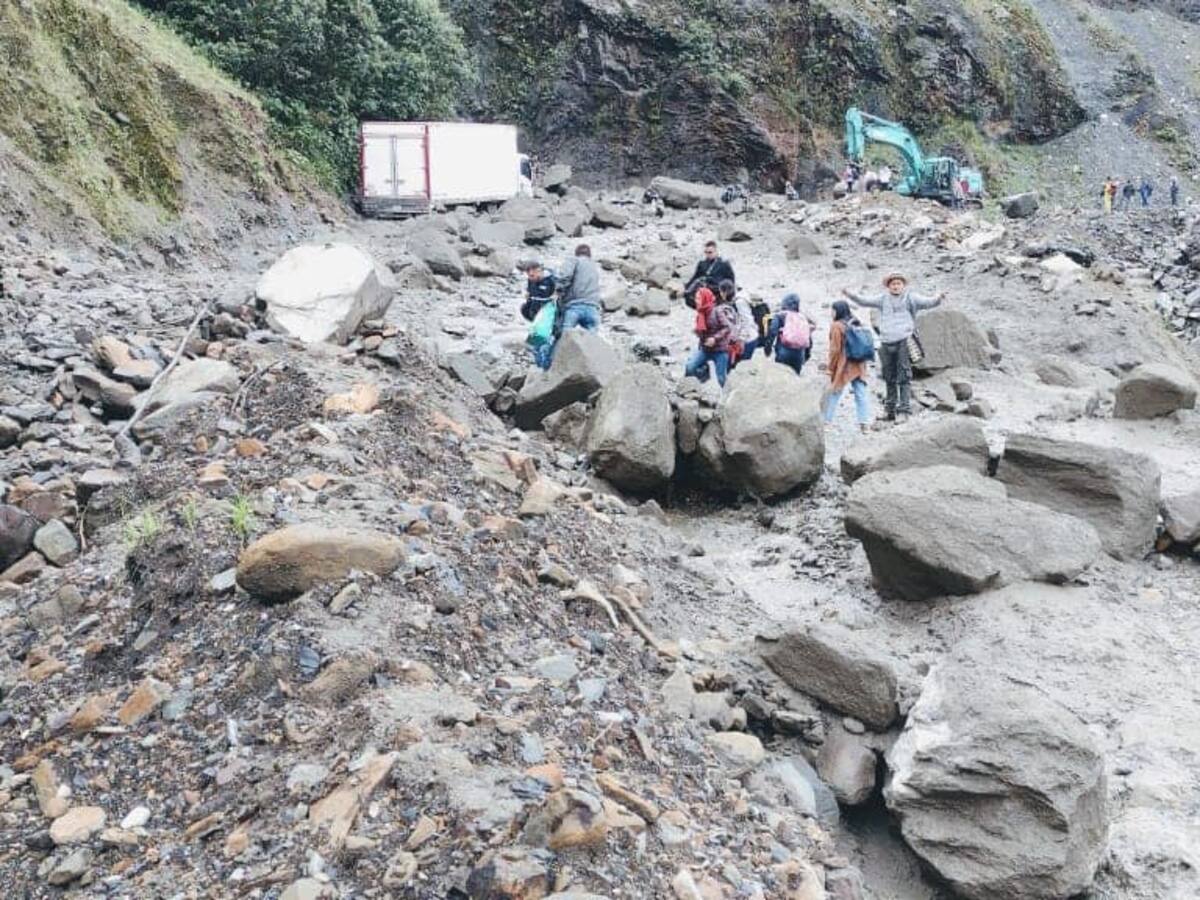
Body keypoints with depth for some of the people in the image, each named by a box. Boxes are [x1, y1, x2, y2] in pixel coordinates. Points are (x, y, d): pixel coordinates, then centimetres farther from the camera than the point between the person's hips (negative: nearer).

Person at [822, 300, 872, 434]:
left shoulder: (837, 326, -11)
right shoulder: (856, 323, 9)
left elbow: (835, 349, -13)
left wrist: (830, 367, -6)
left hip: (843, 366, -6)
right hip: (858, 365, 6)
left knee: (834, 393, 5)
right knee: (861, 394, 3)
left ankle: (825, 422, 10)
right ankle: (864, 424, 1)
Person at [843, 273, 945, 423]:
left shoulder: (910, 297, 5)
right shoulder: (883, 299, 14)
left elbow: (927, 302, -6)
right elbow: (865, 301, 14)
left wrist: (938, 299, -25)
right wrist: (851, 295, 1)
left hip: (904, 342, -4)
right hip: (886, 343, 4)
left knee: (904, 378, -8)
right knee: (890, 379, 9)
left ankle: (904, 410, -10)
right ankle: (891, 409, 18)